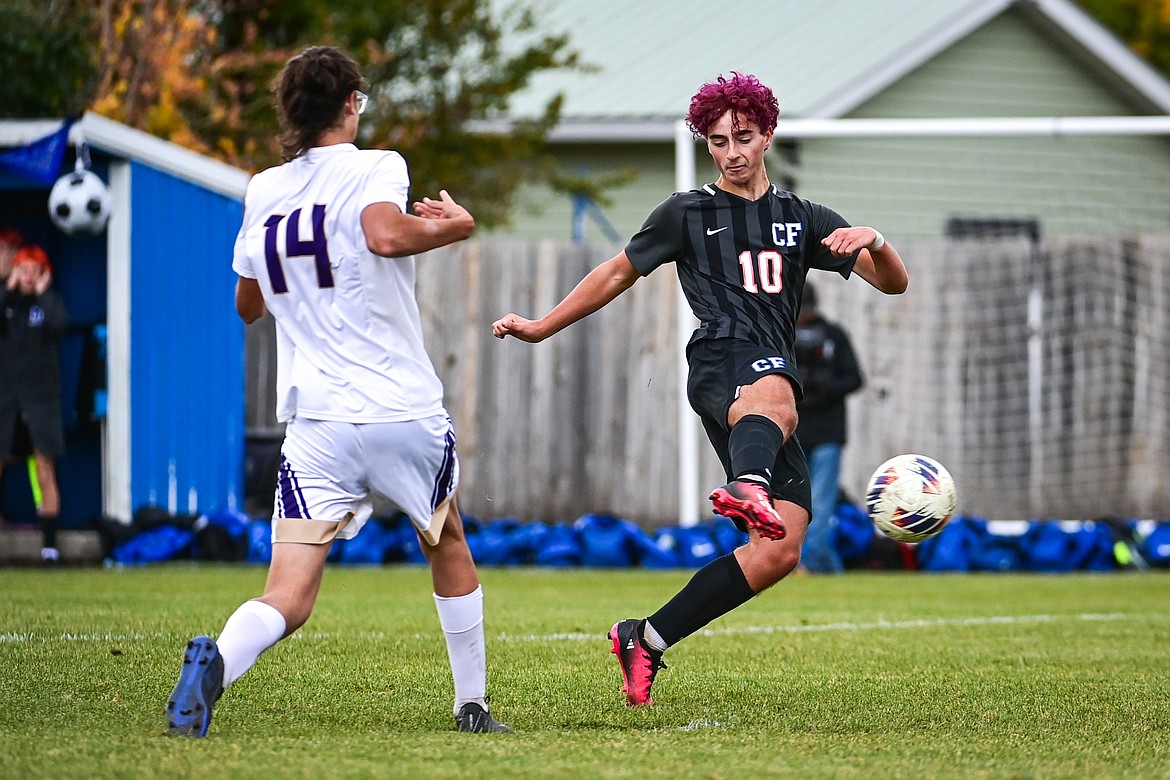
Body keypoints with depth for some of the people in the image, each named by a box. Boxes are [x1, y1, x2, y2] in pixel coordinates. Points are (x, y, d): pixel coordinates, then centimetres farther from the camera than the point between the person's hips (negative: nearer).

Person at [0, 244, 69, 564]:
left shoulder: (48, 302, 5)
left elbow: (59, 322, -17)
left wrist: (43, 293, -9)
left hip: (41, 396, -2)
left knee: (45, 473, -4)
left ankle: (49, 544, -3)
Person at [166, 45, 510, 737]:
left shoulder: (264, 193, 11)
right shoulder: (374, 168, -4)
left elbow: (248, 304, 23)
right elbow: (385, 235, -26)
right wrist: (450, 227, -8)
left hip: (316, 421, 2)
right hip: (406, 413, -2)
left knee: (288, 600, -5)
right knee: (449, 544, 26)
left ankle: (216, 662, -37)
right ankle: (473, 707, 32)